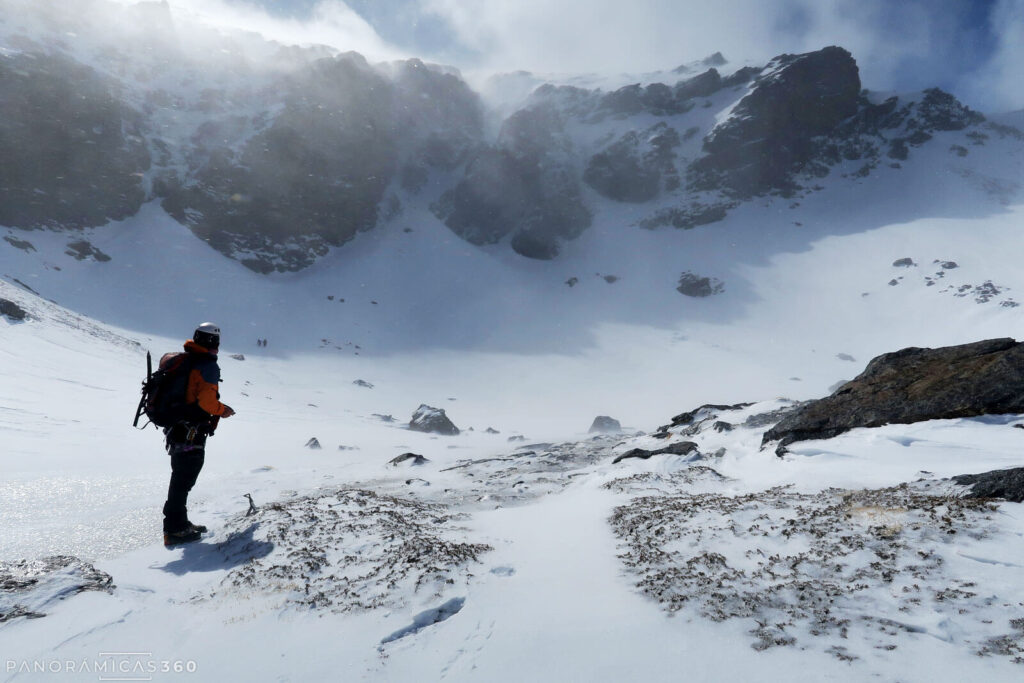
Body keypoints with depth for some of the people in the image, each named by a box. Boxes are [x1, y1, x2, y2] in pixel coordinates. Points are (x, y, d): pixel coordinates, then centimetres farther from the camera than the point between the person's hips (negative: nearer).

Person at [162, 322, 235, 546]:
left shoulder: (182, 360, 11)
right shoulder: (208, 365, -16)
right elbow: (207, 400, -24)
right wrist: (224, 411, -6)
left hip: (175, 429, 9)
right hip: (192, 433, -9)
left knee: (181, 478, 19)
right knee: (183, 480, -2)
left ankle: (179, 522, 30)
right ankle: (174, 530, 4)